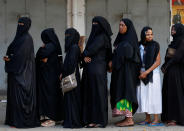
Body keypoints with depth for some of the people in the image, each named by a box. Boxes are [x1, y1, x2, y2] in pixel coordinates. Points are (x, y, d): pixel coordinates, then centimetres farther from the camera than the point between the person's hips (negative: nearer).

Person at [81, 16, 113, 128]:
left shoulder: (102, 37, -7)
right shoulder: (94, 36, 20)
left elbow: (92, 49, -16)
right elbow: (87, 51, 15)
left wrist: (85, 54, 3)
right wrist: (85, 57, -7)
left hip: (97, 69, -9)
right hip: (89, 69, 9)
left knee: (98, 93, -5)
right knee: (90, 93, 7)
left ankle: (100, 120, -1)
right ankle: (91, 119, 11)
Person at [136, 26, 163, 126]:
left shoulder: (155, 45, -5)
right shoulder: (139, 46, 6)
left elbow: (158, 62, -8)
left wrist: (146, 72, -13)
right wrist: (140, 72, -5)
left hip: (153, 74, -4)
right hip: (142, 74, 4)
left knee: (153, 95, -4)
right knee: (143, 96, 4)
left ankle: (156, 119, 1)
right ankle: (147, 119, 13)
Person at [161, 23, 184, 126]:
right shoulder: (174, 41, 18)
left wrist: (166, 66, -15)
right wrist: (165, 66, 1)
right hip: (169, 70, 9)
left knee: (175, 92, -7)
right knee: (168, 92, 7)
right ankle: (169, 116, 11)